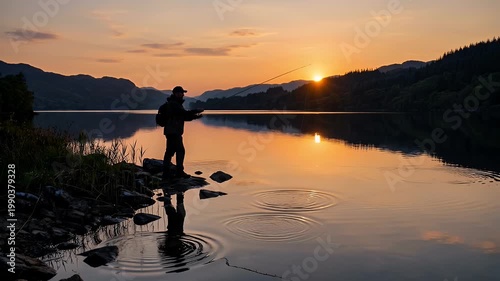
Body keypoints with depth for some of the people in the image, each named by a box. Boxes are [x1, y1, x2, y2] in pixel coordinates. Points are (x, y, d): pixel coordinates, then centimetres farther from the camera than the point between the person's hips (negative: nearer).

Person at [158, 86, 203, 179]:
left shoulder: (176, 104, 20)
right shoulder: (173, 104, -12)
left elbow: (184, 117, 17)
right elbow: (184, 114, -22)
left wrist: (194, 116, 4)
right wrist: (196, 111, -13)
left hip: (174, 132, 10)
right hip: (173, 132, -10)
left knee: (170, 151, 9)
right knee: (180, 151, -7)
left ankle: (166, 173, 11)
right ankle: (179, 172, -3)